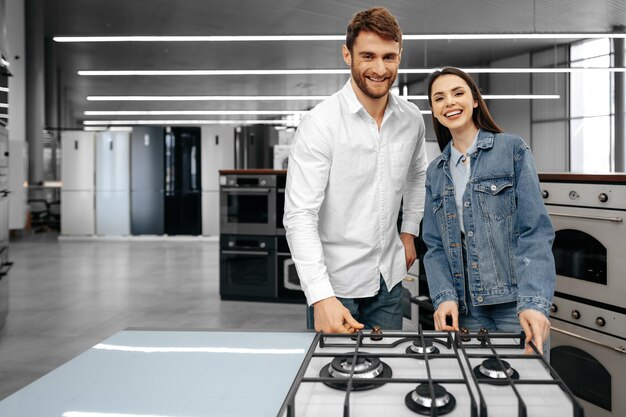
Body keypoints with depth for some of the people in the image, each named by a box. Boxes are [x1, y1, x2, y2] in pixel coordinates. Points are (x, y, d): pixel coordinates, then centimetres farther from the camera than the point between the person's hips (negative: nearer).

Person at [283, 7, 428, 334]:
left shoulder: (412, 119, 0)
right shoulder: (320, 123, -18)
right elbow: (299, 216, -23)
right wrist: (321, 297, -32)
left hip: (390, 278, 5)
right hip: (335, 282, -5)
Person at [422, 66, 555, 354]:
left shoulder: (513, 150, -2)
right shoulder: (436, 172, 10)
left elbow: (535, 232, -9)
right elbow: (434, 245, 7)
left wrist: (533, 302, -21)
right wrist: (445, 296, -9)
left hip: (515, 302, -3)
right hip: (466, 309, 3)